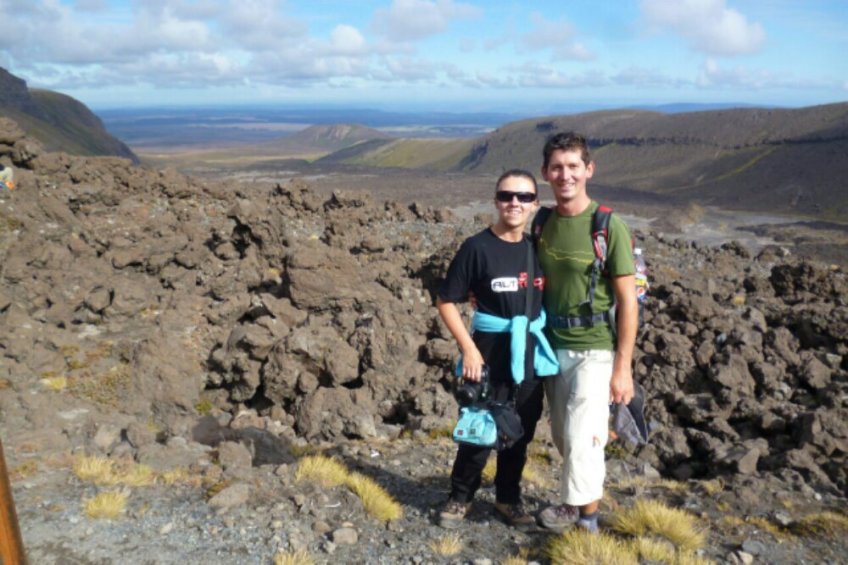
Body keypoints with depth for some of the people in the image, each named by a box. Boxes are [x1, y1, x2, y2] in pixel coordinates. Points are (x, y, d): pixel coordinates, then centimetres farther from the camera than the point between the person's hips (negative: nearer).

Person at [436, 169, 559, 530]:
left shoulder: (536, 248, 4)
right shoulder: (477, 247, -11)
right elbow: (446, 301, -9)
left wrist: (543, 345, 7)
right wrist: (469, 349, -14)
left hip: (530, 354, 5)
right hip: (490, 352, -5)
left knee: (520, 434, 15)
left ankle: (508, 500, 34)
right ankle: (460, 498, 28)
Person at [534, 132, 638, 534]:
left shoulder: (608, 226, -14)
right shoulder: (543, 223, 2)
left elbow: (628, 300, -12)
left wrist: (623, 367, -14)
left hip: (594, 350, -5)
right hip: (553, 346, 5)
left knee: (581, 439, -3)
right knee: (563, 436, 15)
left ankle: (584, 516, 20)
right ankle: (578, 503, 36)